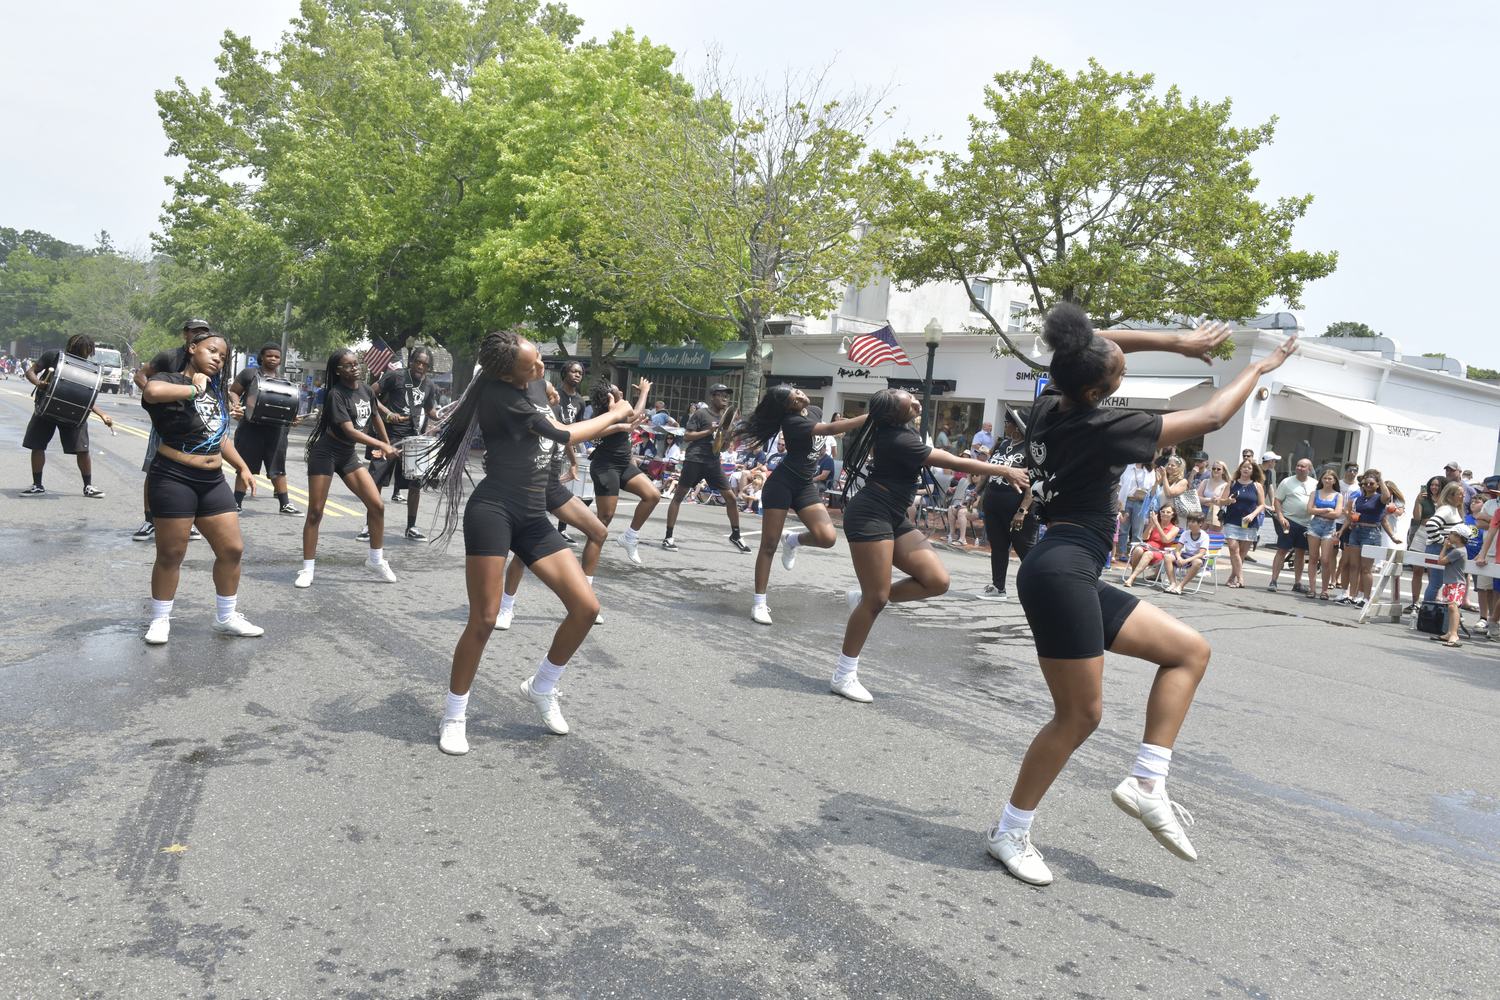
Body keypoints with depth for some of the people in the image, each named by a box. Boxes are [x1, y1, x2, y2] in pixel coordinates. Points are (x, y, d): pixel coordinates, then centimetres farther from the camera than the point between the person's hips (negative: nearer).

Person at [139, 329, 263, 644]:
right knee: (171, 554, 1)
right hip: (173, 480, -7)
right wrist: (193, 388, -21)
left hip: (213, 482, 7)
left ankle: (226, 617, 22)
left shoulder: (216, 390, 15)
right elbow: (152, 391, -35)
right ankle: (160, 621, 18)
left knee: (232, 550, 7)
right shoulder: (169, 380, -8)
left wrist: (242, 467, 22)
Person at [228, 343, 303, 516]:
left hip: (276, 429, 3)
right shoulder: (249, 374, 3)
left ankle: (285, 504, 10)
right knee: (246, 466, 4)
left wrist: (294, 419, 0)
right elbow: (233, 392, 2)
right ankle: (237, 502, 13)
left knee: (278, 467, 6)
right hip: (251, 428, -3)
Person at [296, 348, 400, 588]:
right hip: (326, 452, -6)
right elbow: (349, 431, -26)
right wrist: (381, 445, -30)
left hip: (349, 454, 6)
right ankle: (307, 569, 8)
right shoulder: (337, 394, -17)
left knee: (377, 505, -1)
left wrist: (386, 443, 28)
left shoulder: (366, 390, 2)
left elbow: (375, 417, 21)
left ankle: (376, 560, 15)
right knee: (315, 512, -2)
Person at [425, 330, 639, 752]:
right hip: (493, 509, -8)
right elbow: (563, 435, -8)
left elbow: (562, 435, 25)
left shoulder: (531, 398, 16)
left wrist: (612, 423, 15)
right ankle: (454, 717, 14)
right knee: (483, 621, -6)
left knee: (586, 607, -1)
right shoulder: (500, 394, -10)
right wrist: (614, 415, 7)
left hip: (533, 518, 8)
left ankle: (541, 688, 21)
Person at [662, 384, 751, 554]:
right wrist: (709, 431, -15)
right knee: (679, 496, -2)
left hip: (713, 462, 6)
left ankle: (735, 536, 16)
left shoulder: (724, 417, 17)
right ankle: (669, 537, 3)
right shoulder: (701, 413, -1)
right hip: (695, 460, -6)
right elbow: (687, 436, -7)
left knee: (731, 497, 2)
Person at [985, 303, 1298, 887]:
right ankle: (1010, 832, 14)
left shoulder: (1050, 403, 5)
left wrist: (1178, 343, 20)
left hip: (1074, 577, 10)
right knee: (1080, 713, -1)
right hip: (1063, 572, -10)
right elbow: (1211, 417, -3)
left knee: (1190, 650, 11)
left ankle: (1146, 783, 9)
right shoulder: (1104, 428, -15)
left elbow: (1107, 343, 25)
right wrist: (1259, 368, 12)